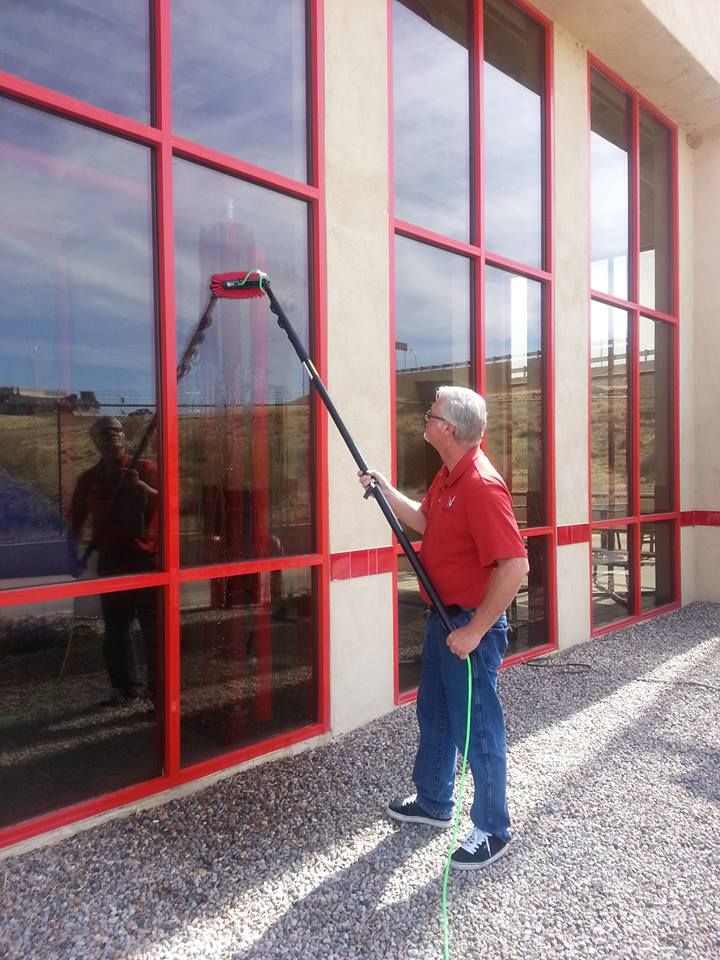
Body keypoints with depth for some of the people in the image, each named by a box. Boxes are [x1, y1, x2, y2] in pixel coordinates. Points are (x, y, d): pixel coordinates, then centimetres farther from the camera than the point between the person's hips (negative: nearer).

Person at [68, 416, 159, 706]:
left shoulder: (145, 468, -3)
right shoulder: (88, 479, 7)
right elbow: (75, 522, 12)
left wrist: (139, 486, -28)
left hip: (147, 559, -3)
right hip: (111, 561, 4)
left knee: (154, 625, 0)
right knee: (115, 627, 11)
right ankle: (124, 684, 25)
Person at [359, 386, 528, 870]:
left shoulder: (482, 485, -26)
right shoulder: (448, 477, 6)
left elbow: (515, 565, -29)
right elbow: (421, 520, 23)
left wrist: (474, 630, -25)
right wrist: (385, 488, 9)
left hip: (472, 625, -10)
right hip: (444, 617, 10)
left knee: (477, 726, 5)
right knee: (434, 714, 23)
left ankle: (493, 830, 23)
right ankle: (433, 802, 42)